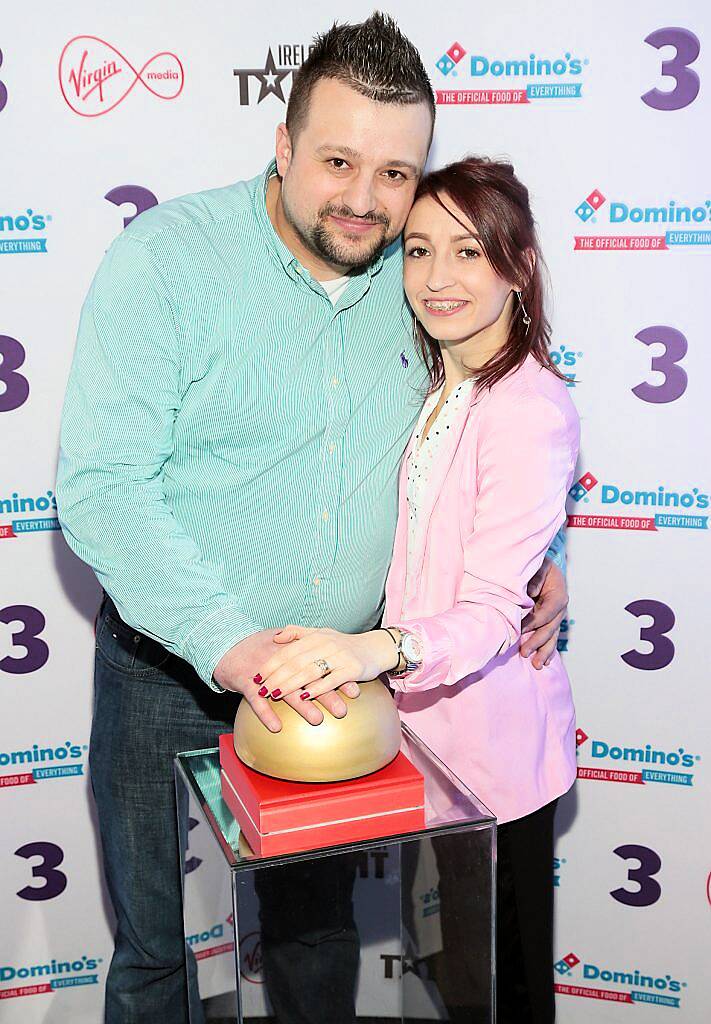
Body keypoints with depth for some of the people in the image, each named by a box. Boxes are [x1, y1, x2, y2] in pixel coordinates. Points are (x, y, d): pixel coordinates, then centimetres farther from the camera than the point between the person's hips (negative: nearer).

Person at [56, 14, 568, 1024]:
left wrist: (537, 548, -3)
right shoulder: (167, 256, -16)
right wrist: (227, 642, -32)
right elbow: (99, 483, -22)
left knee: (319, 939, 23)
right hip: (173, 676, -3)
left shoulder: (421, 275, -3)